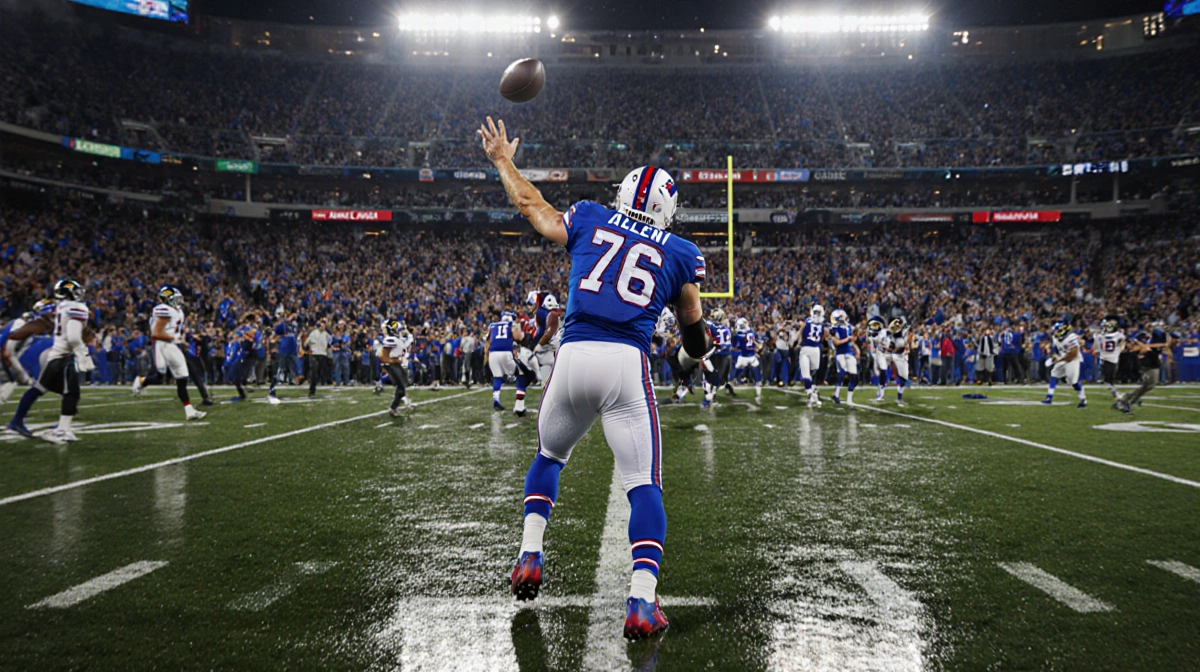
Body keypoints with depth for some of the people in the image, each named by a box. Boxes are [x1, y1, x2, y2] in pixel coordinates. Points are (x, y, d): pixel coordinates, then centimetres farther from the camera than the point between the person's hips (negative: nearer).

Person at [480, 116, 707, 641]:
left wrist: (503, 160, 48)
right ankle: (642, 599, -12)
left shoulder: (589, 221, 16)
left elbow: (531, 205, 31)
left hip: (572, 359, 3)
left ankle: (529, 556, 22)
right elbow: (692, 325, 22)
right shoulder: (680, 252, 13)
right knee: (644, 485, 1)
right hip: (627, 363, -2)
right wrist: (700, 345, 46)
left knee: (549, 456, 28)